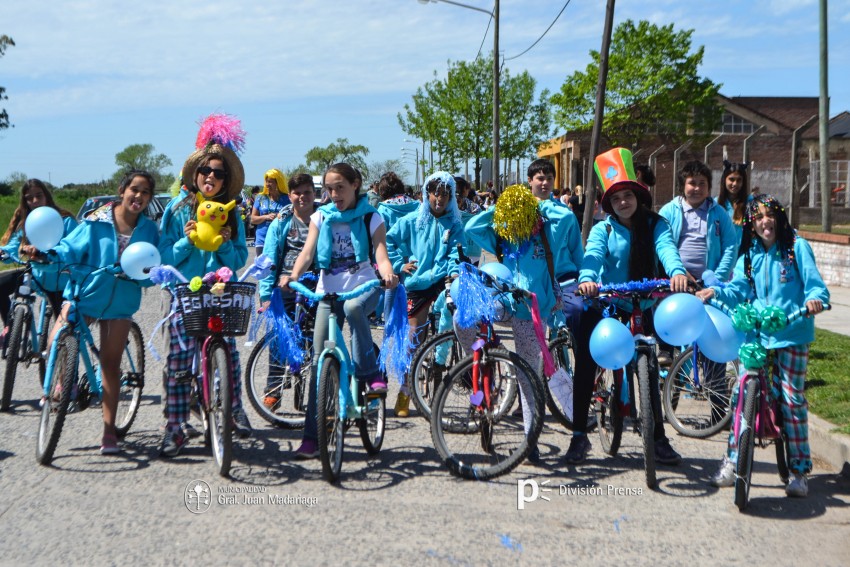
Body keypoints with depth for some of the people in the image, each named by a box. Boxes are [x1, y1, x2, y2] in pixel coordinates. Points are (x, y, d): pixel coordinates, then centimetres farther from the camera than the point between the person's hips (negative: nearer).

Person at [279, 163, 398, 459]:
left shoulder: (371, 217, 1)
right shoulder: (321, 217, 8)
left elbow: (381, 255, -11)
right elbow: (307, 252, -4)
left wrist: (388, 273, -35)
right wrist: (293, 276, -24)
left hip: (363, 286, -3)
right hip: (329, 290, 3)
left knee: (353, 306, -40)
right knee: (319, 360, -3)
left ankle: (371, 374, -23)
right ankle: (312, 437, 3)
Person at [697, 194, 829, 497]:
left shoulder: (796, 246, 0)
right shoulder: (749, 255, 12)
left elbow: (814, 281, -6)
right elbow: (739, 290, 4)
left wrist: (815, 298, -28)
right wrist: (716, 291, -15)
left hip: (792, 333, -3)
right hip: (756, 332, 4)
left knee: (792, 398, 1)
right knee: (743, 392, -1)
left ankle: (799, 470, 11)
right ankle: (731, 461, 10)